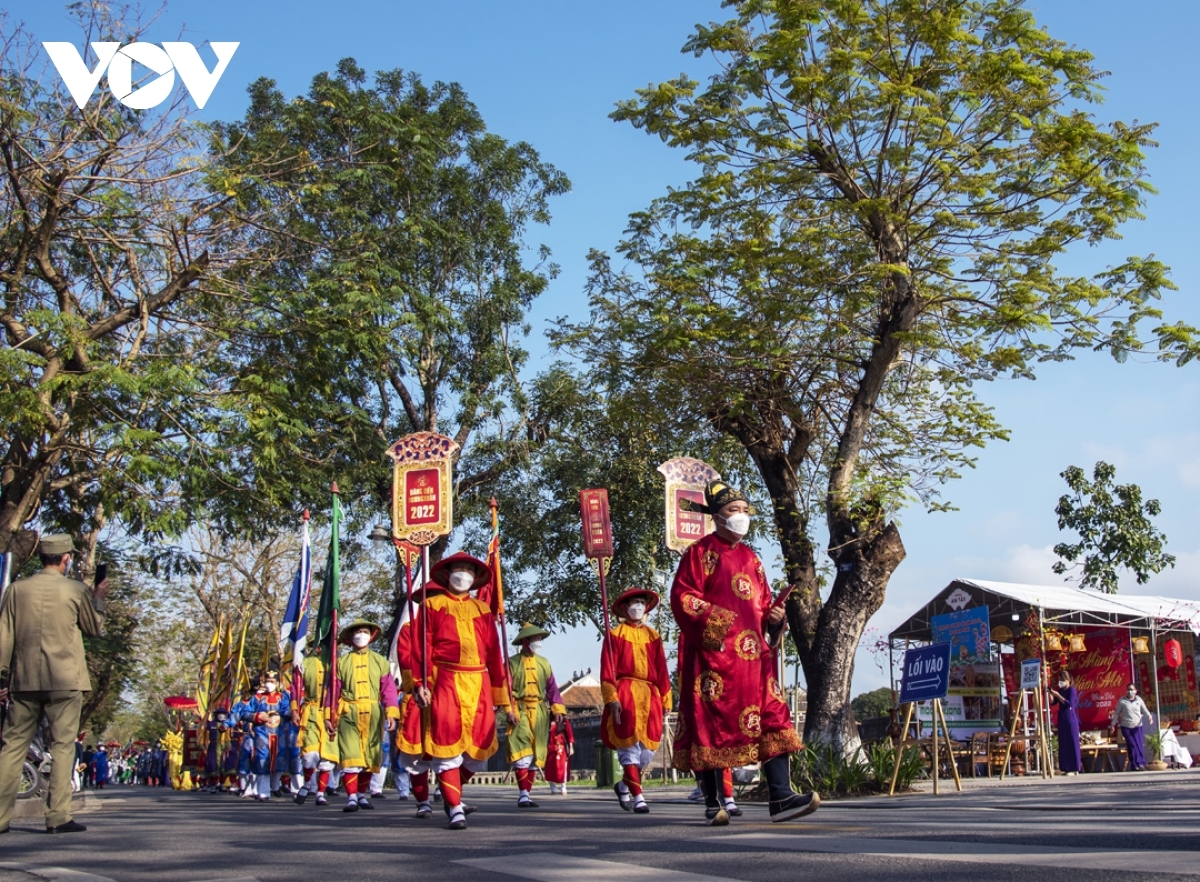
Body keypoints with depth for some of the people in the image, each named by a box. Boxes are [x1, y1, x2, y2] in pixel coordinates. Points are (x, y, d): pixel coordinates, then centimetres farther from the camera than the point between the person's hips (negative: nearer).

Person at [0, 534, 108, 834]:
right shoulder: (76, 590, -3)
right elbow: (95, 628, 10)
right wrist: (98, 599, 25)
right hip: (64, 680, -3)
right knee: (62, 746, 1)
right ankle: (58, 817, -2)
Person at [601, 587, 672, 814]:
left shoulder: (653, 636, 15)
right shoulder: (616, 634, 4)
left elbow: (662, 670, 12)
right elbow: (607, 670, -3)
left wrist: (666, 699, 7)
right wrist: (611, 699, -14)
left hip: (650, 697, 4)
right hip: (625, 696, -4)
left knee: (648, 748, 2)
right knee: (630, 746, -8)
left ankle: (624, 785, 25)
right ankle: (637, 796, -2)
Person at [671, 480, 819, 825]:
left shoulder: (750, 558, 21)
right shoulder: (701, 552, 1)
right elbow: (682, 596, -8)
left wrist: (774, 617, 3)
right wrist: (711, 617, -20)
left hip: (753, 657, 6)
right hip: (712, 655, -6)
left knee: (772, 720, -6)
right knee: (709, 725, -2)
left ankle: (781, 797, -10)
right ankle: (713, 804, 6)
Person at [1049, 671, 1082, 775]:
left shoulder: (1072, 690, -7)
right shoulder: (1060, 690, 12)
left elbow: (1069, 703, -18)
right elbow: (1053, 702, 11)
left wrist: (1058, 695, -21)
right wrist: (1050, 694, -5)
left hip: (1070, 719, -7)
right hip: (1062, 719, 7)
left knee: (1072, 742, -4)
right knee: (1063, 743, 6)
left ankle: (1074, 769, 0)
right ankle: (1067, 768, 10)